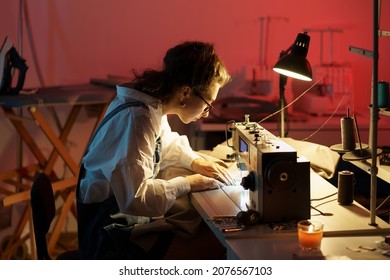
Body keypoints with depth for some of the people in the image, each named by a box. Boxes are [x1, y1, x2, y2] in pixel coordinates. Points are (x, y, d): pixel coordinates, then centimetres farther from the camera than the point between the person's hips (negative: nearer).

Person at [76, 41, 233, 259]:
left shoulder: (152, 103, 1)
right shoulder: (137, 119, -27)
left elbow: (166, 144, 24)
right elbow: (134, 198, -32)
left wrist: (195, 162, 6)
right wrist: (186, 184, -19)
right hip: (114, 235, -9)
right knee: (218, 247, -14)